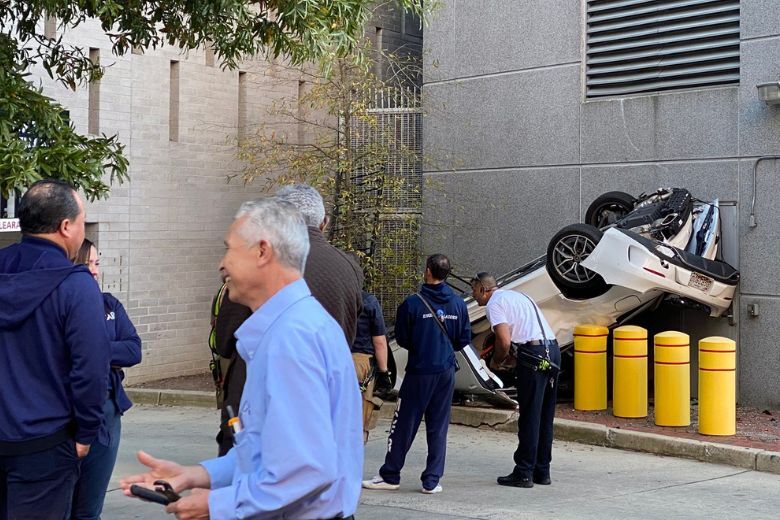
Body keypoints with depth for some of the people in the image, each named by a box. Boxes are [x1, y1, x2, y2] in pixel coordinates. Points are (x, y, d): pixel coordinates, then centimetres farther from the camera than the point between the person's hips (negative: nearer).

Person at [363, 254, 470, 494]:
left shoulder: (413, 303, -10)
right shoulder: (458, 303, 0)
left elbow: (402, 339, -3)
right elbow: (464, 339, 6)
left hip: (419, 371, -3)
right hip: (446, 372, 3)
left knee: (404, 424, 5)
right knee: (438, 427, 9)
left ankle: (390, 476, 12)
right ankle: (432, 481, 9)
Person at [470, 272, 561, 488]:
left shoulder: (494, 304, -3)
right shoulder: (516, 295, 26)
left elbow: (504, 342, -13)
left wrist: (496, 361, 6)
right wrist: (506, 356, 20)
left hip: (533, 355, -9)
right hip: (553, 350, 9)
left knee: (529, 417, -3)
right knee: (545, 418, 13)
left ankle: (524, 473, 1)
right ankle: (542, 472, 19)